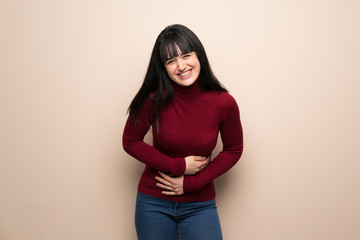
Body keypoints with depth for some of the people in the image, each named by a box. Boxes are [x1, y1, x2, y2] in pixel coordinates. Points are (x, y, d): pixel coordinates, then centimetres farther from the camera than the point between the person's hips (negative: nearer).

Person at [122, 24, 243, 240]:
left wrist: (190, 183, -9)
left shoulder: (224, 103, -13)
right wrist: (178, 166, -14)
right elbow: (130, 142, -5)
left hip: (200, 205, 0)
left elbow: (233, 150, 0)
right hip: (154, 202, 0)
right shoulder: (154, 98, -15)